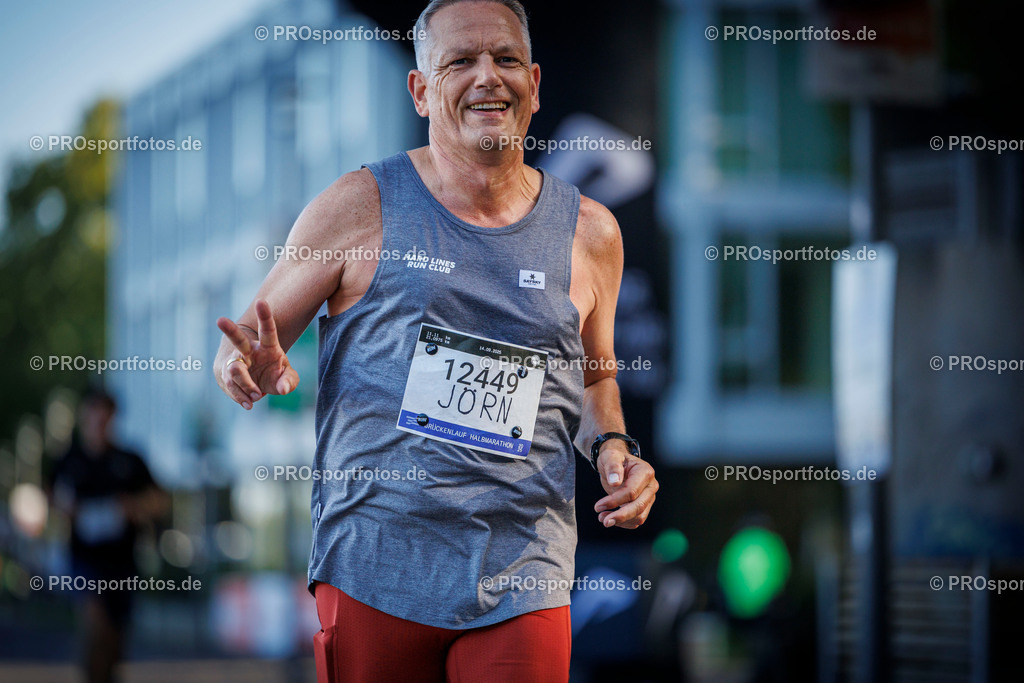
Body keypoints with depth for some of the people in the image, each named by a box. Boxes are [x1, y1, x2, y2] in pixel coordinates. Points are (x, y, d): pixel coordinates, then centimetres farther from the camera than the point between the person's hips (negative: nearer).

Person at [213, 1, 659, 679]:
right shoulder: (358, 208, 0)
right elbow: (248, 342, 5)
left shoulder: (589, 232, 8)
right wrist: (253, 365, -19)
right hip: (374, 573, -1)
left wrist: (613, 448, 3)